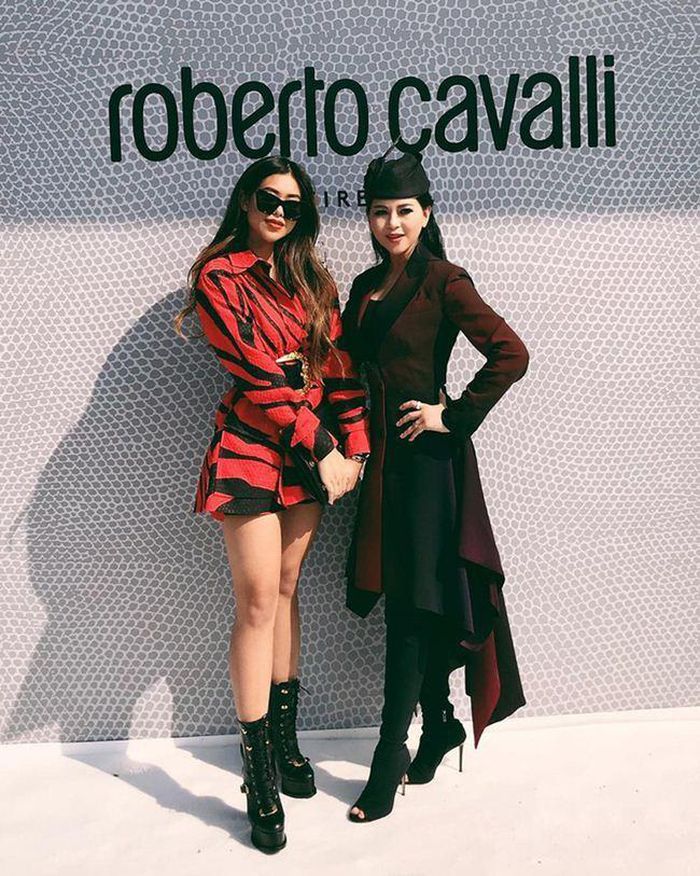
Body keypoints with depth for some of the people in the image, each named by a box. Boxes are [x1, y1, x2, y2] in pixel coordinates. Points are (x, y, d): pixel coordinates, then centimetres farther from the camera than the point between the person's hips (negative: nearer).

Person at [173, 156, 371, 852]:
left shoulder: (313, 280, 14)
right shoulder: (218, 277, -3)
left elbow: (338, 367, 8)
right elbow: (258, 375, -12)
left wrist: (353, 448, -3)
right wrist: (321, 449, -14)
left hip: (314, 450, 6)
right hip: (251, 447, -5)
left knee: (285, 591, 13)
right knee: (258, 601, -6)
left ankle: (284, 740, 25)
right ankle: (260, 781, 4)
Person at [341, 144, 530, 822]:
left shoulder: (444, 281, -7)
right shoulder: (365, 287, 14)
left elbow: (511, 355, -14)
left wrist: (453, 416, -13)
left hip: (427, 455, -7)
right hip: (383, 453, 7)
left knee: (412, 603, -3)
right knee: (404, 596, 11)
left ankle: (389, 760, 8)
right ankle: (438, 727, 28)